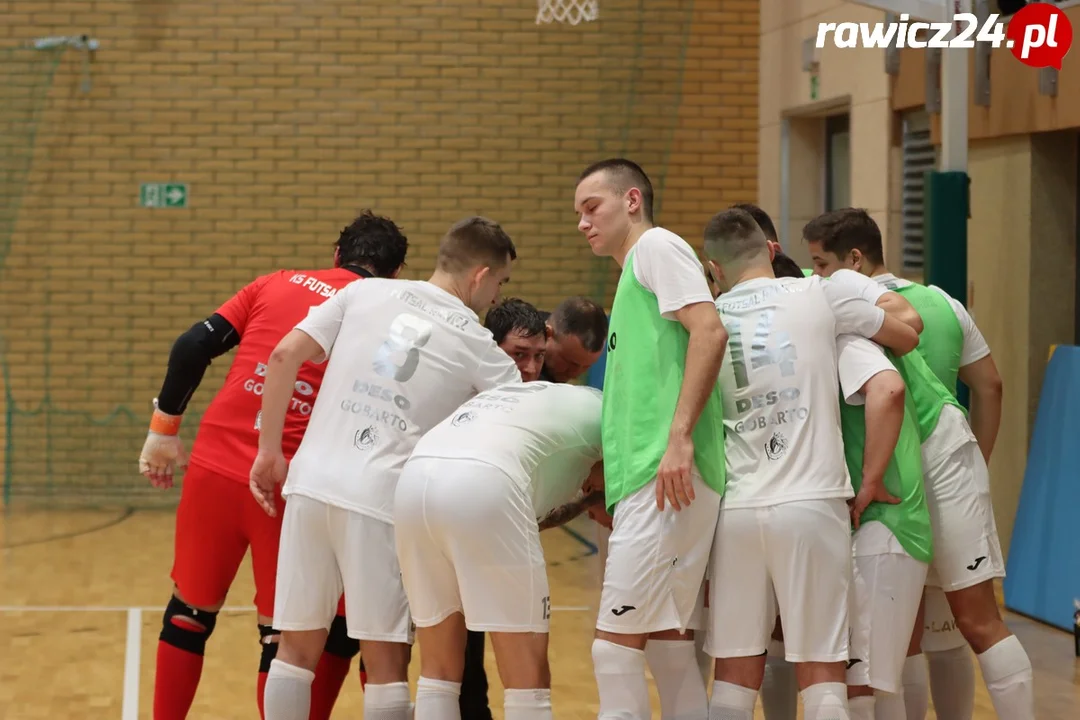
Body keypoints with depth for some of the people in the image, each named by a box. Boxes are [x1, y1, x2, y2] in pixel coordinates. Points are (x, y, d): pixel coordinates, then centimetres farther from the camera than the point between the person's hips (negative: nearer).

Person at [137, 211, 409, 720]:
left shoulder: (276, 284, 11)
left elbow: (193, 347, 4)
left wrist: (164, 429, 13)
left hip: (214, 465, 2)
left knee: (189, 614, 19)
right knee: (283, 636, 11)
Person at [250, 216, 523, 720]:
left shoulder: (366, 292, 12)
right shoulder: (481, 349, 6)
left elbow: (284, 357, 5)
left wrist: (270, 450, 11)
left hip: (311, 485, 3)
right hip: (381, 502, -3)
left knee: (297, 647, 12)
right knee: (386, 661, 4)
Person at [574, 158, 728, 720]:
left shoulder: (658, 246, 0)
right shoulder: (632, 275, 27)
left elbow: (709, 331, -16)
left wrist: (680, 436, -23)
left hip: (667, 479, -10)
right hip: (643, 481, 10)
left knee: (615, 643, -10)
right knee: (666, 645, 10)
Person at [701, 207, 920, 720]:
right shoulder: (819, 296, 0)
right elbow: (906, 340, 11)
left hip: (736, 509, 3)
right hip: (810, 503, -2)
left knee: (735, 675, 9)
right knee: (821, 672, 2)